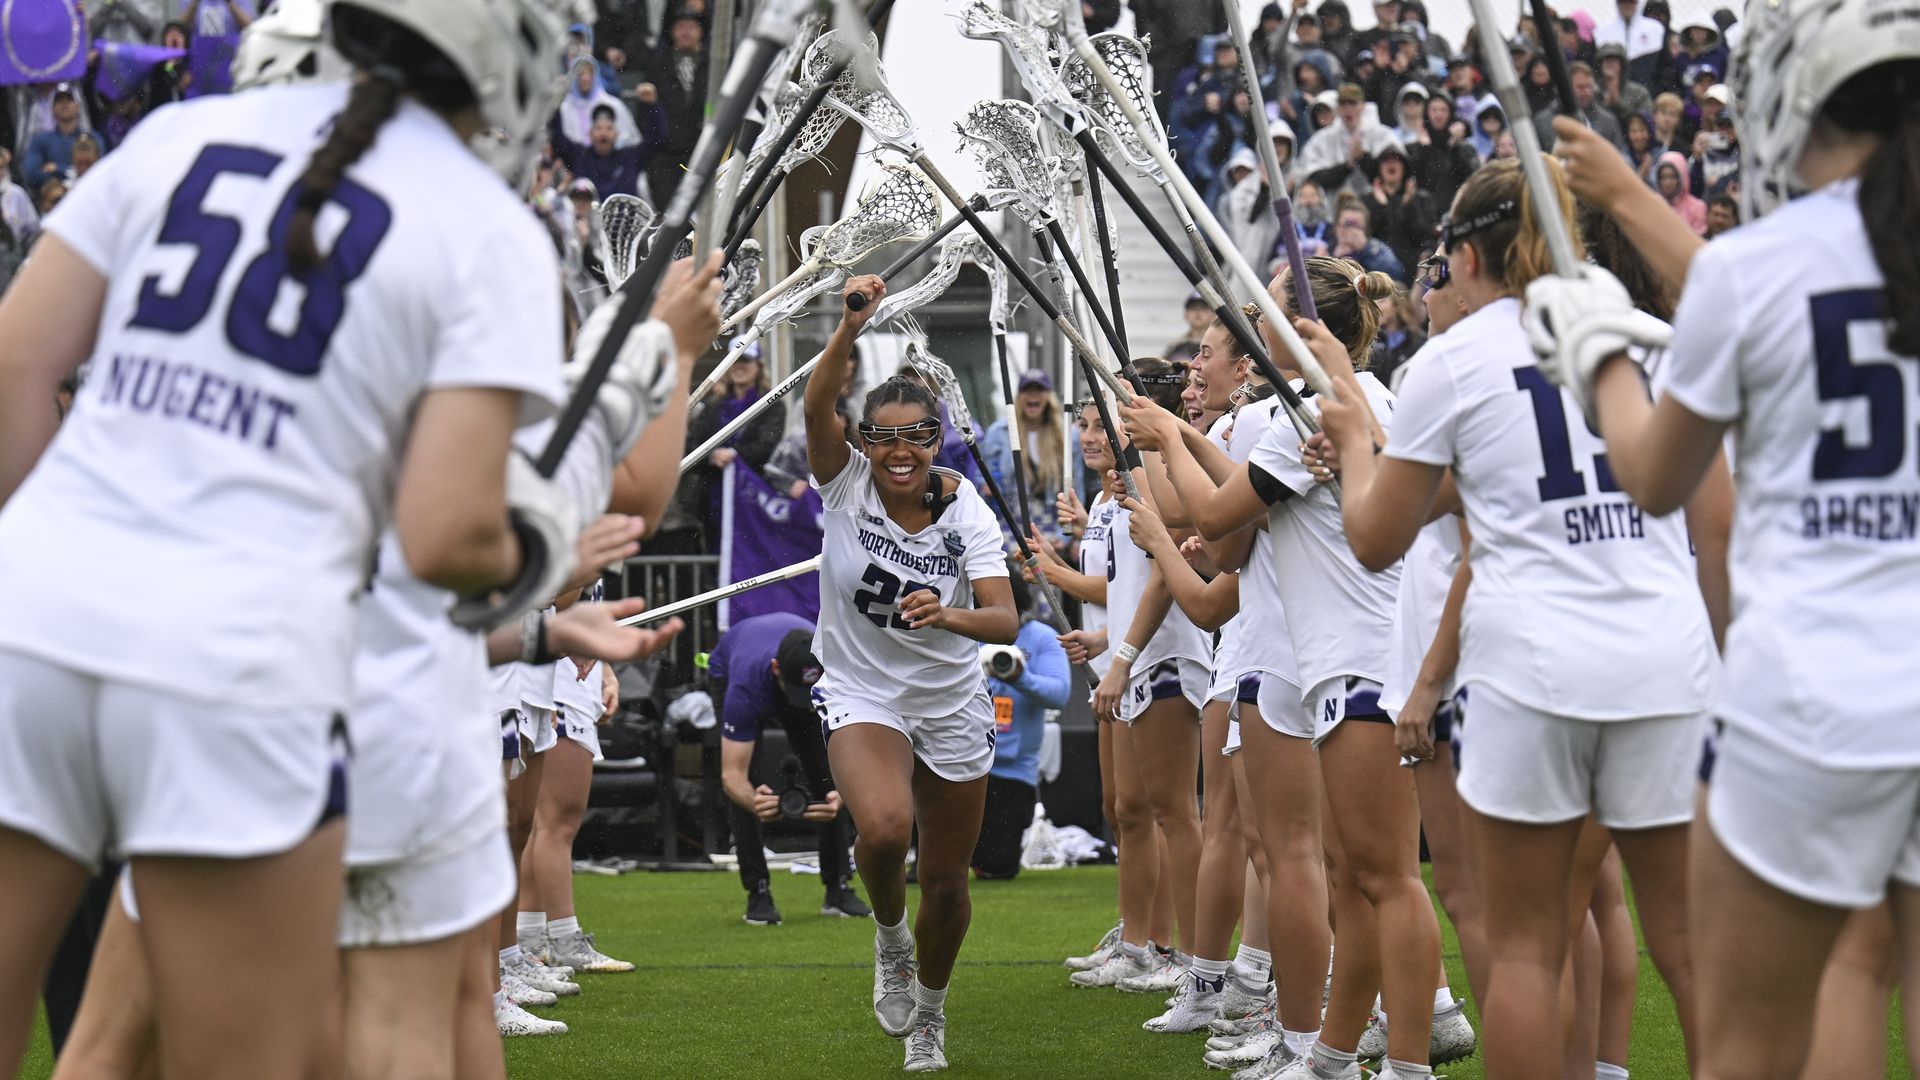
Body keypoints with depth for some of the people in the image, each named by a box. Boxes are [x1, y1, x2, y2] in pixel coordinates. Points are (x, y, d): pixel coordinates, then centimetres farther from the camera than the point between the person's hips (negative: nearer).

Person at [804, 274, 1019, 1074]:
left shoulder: (966, 511, -12)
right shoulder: (847, 483, -12)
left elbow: (1006, 621, -21)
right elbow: (817, 408, -32)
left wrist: (947, 615, -42)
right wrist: (849, 330, -48)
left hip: (952, 708, 2)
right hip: (861, 696, -2)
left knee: (946, 885, 9)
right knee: (883, 827, -31)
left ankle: (929, 1012, 39)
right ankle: (888, 935, 2)